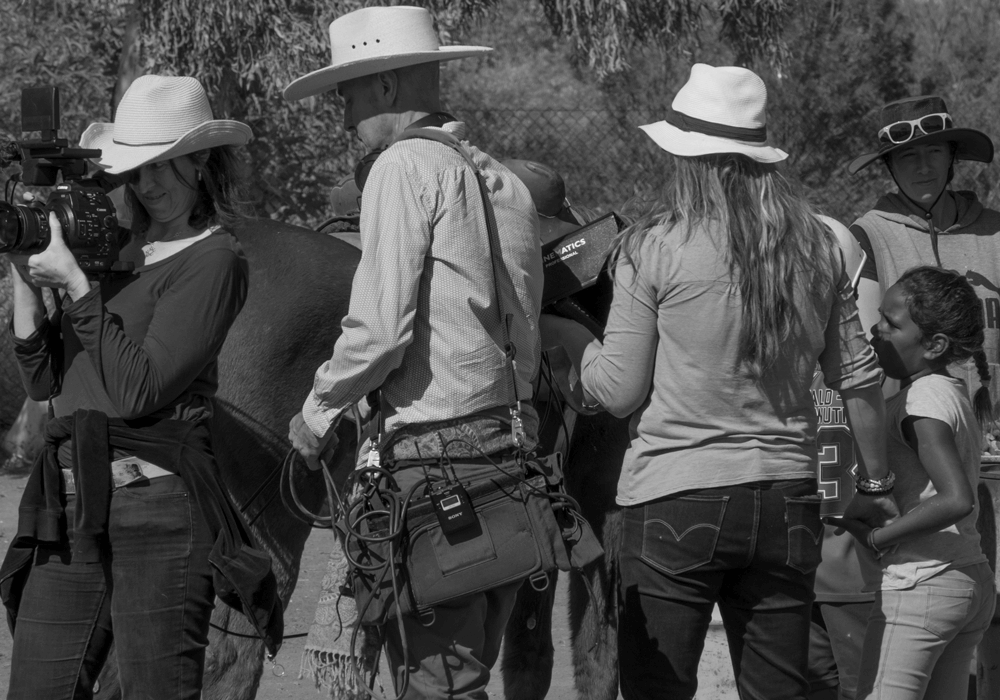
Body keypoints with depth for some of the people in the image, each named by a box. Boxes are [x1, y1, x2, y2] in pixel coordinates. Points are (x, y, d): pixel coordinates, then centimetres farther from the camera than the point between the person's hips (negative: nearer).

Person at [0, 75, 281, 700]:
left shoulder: (214, 261, -4)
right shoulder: (121, 251, 17)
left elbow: (137, 390, -13)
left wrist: (74, 283, -9)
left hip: (158, 508, -7)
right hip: (70, 508, 7)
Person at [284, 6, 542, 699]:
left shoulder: (406, 166, -6)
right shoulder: (505, 180, 17)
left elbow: (381, 329, -13)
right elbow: (525, 331, 16)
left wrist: (317, 413, 2)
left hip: (436, 458, -8)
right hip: (513, 446, 8)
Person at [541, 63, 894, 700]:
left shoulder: (655, 248, -7)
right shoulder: (817, 246, 6)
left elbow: (617, 394, -4)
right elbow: (859, 378, 10)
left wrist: (571, 336, 15)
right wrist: (877, 486, 21)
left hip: (676, 502, -4)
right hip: (787, 496, 4)